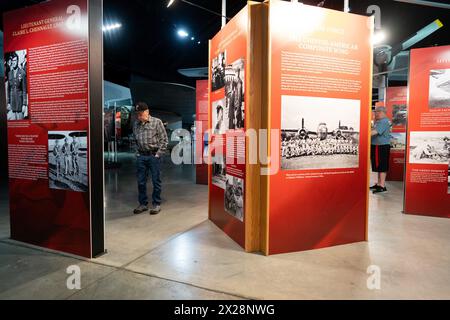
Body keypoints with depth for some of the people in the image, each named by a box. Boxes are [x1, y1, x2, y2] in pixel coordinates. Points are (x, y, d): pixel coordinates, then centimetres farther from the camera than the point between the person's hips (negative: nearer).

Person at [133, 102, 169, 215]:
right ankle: (143, 204, 22)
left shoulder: (157, 122, -3)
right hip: (141, 156, 4)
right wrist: (138, 152, 5)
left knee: (156, 181, 4)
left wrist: (158, 154, -9)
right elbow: (135, 140, 17)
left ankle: (156, 204, 16)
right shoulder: (136, 124, 9)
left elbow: (164, 139, -4)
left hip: (154, 156, -4)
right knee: (141, 181, 9)